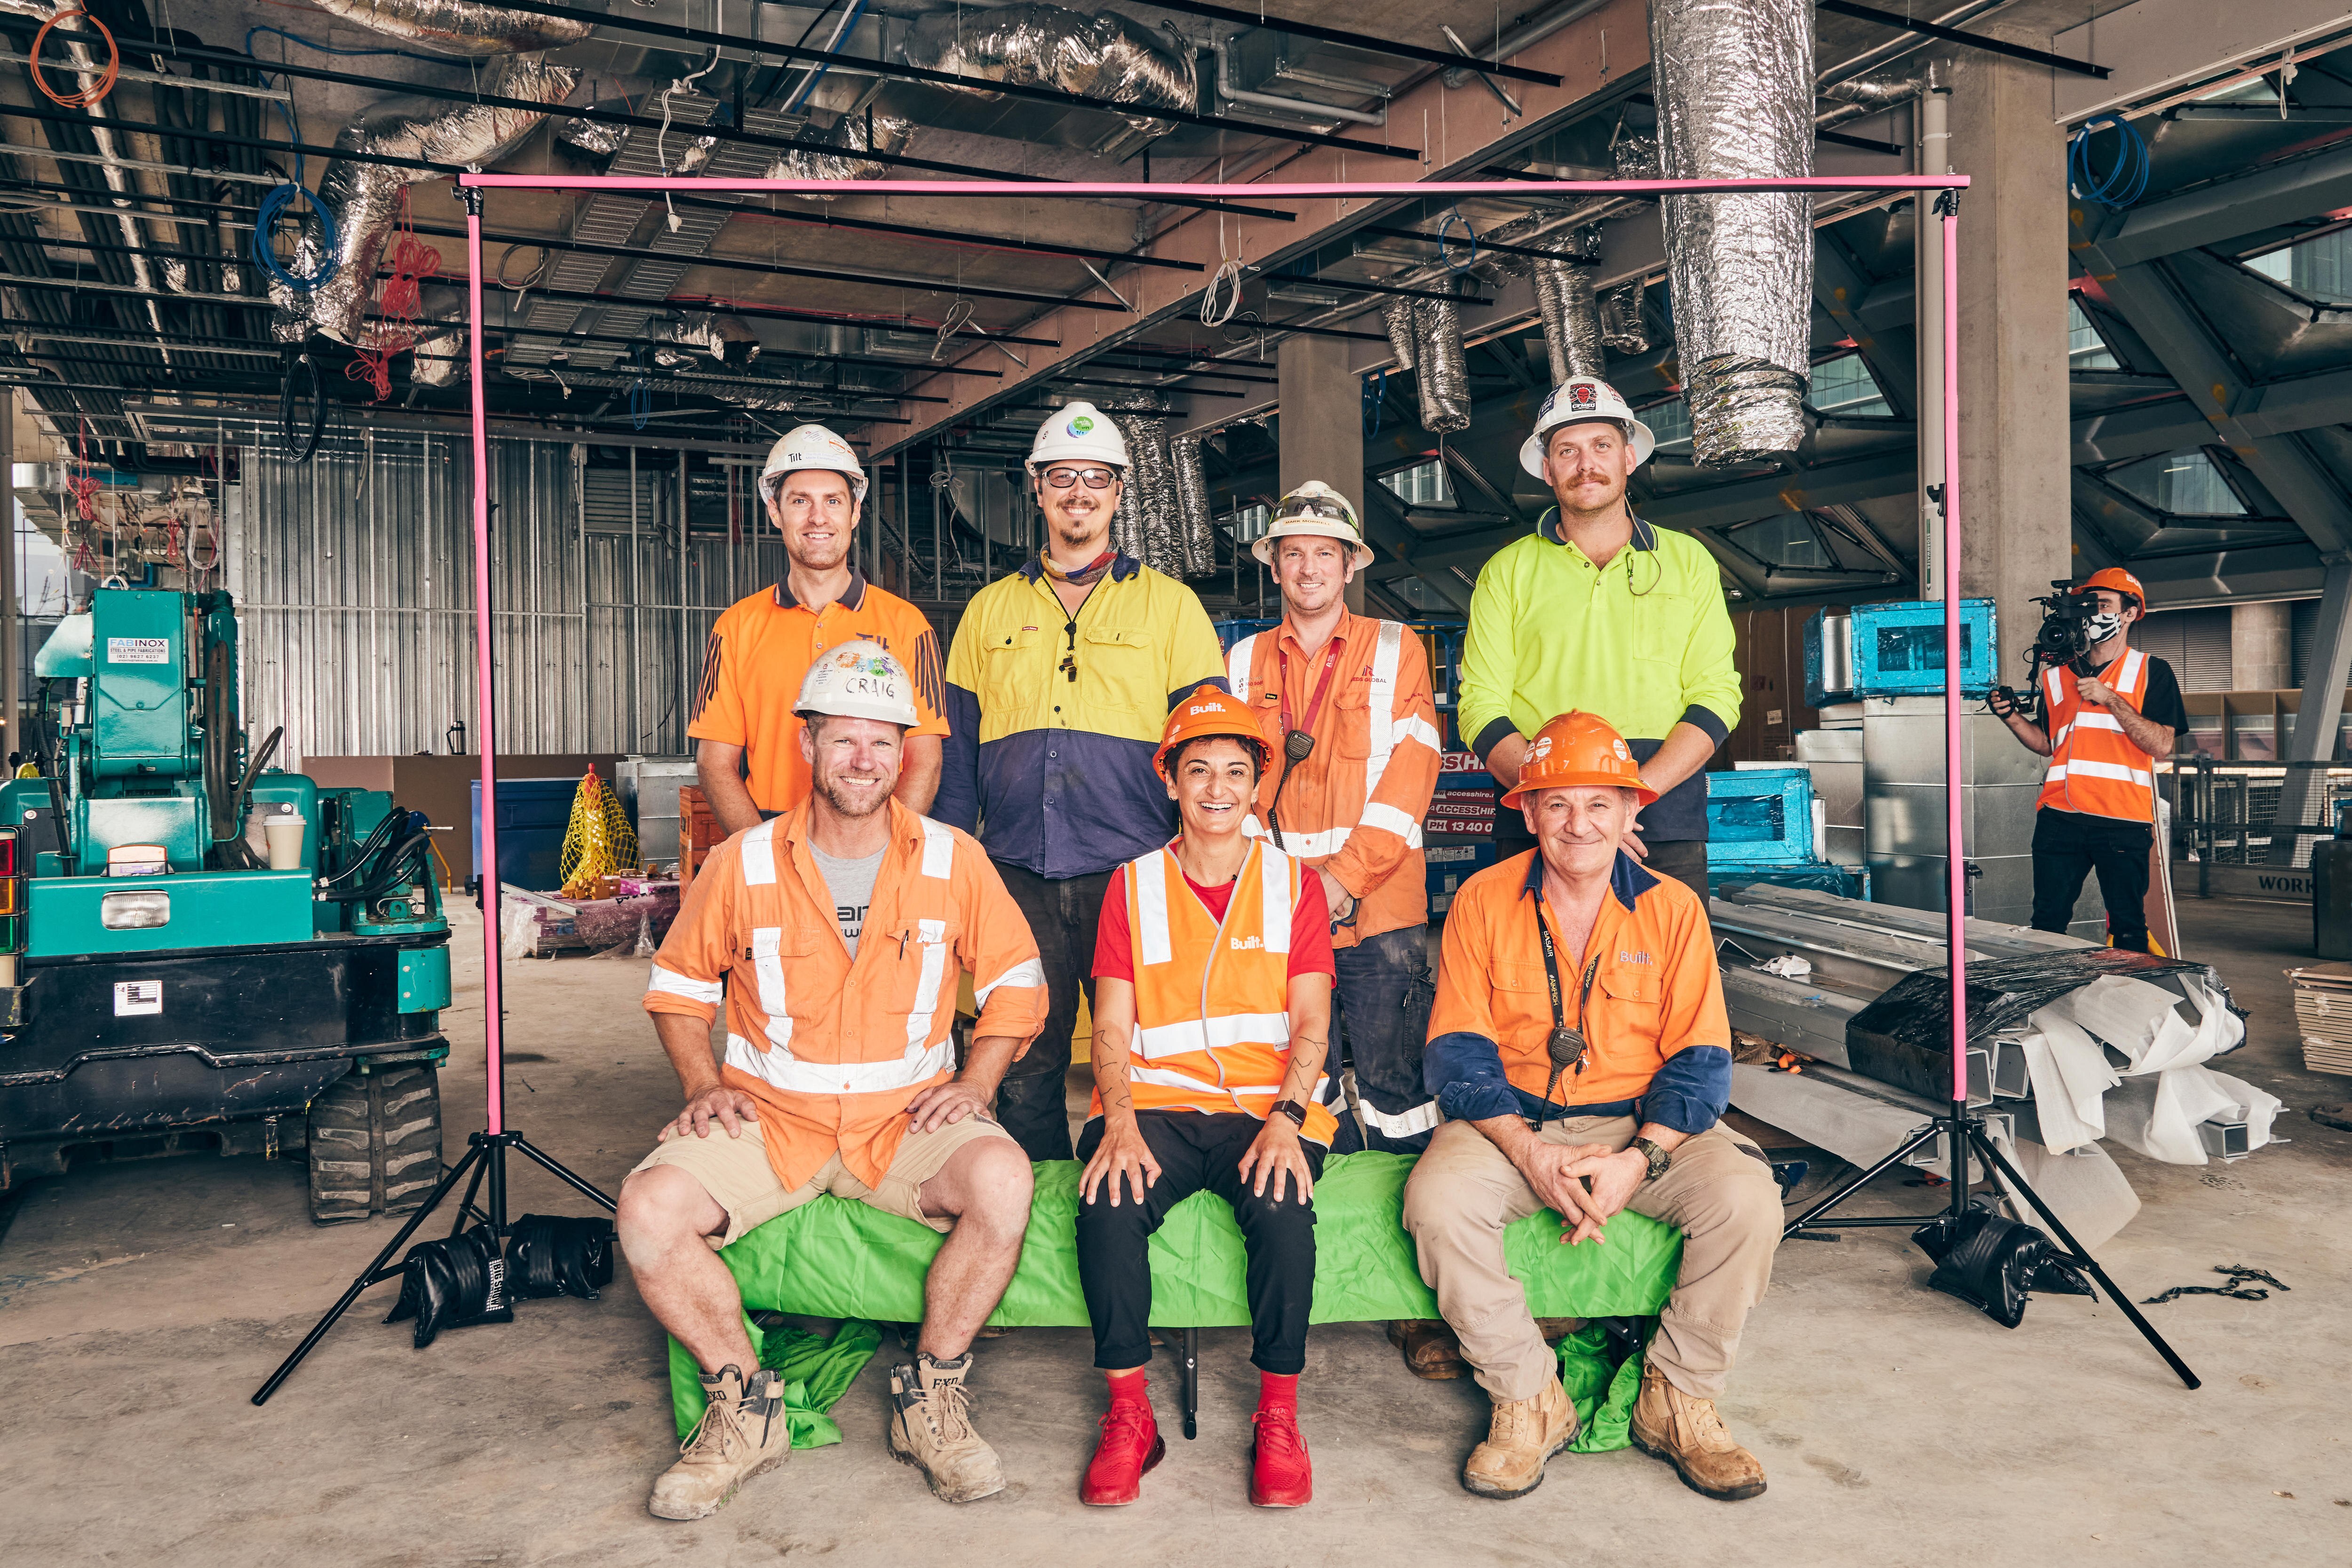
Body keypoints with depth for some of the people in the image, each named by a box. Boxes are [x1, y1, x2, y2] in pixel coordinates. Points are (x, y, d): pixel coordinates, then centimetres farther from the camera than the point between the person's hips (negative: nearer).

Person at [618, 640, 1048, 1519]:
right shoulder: (741, 867, 0)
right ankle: (745, 1406, -1)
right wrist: (703, 1084, -1)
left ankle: (930, 1396, -6)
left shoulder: (953, 862, 1)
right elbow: (677, 984, 13)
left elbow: (1018, 981, 10)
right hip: (770, 1118, 1)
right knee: (650, 1208, -25)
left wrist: (976, 1083, -4)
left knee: (1003, 1180, -30)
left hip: (907, 1119, 0)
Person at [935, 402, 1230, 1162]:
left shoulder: (1169, 603, 9)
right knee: (1023, 1067, 6)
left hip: (1133, 871, -2)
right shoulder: (990, 609, 15)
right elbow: (957, 749, 15)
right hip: (1017, 876, 2)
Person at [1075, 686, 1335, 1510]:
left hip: (1266, 1106, -1)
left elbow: (1310, 1024, 3)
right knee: (1109, 1205, -29)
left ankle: (1278, 1416, -11)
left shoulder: (1294, 885, 11)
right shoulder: (1132, 885, 12)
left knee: (1282, 1208, -32)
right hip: (1156, 1102, 1)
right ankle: (1130, 1416, -12)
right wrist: (1120, 1121, -13)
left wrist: (1284, 1118, -15)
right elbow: (1112, 1026, 6)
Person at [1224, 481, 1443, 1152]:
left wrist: (1344, 880, -11)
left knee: (1392, 1082, -1)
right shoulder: (1244, 662, 15)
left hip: (1378, 907, -2)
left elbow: (1409, 774, -2)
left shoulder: (1397, 650, 8)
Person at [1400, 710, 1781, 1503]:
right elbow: (1458, 1050, -5)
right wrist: (1528, 1151, -20)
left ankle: (1677, 1401, -2)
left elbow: (1699, 1057, -2)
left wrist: (1640, 1158, -20)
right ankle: (1528, 1401, -8)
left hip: (1644, 1122, 1)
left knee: (1747, 1198, -25)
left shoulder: (1673, 908, 0)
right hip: (1513, 1121, 0)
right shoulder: (1482, 902, -2)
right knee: (1437, 1200, -29)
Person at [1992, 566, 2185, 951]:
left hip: (2123, 818, -3)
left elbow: (2162, 745, -6)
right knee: (2047, 922, 2)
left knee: (2128, 927, 1)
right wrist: (2014, 718, 4)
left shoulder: (2152, 671, 5)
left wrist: (2111, 699, -12)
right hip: (2060, 815, 3)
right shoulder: (2058, 675, 18)